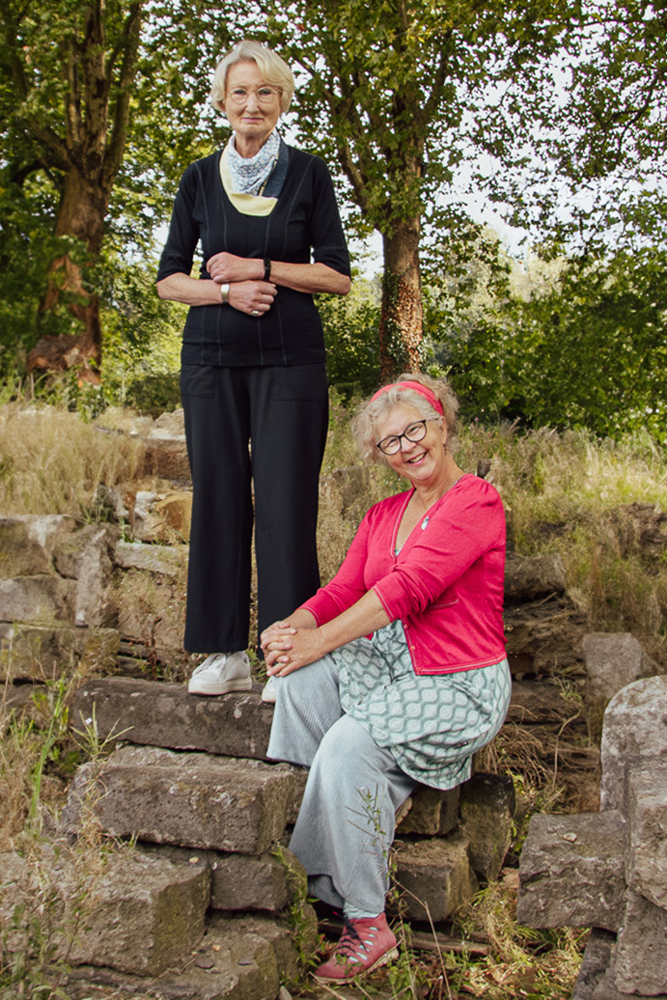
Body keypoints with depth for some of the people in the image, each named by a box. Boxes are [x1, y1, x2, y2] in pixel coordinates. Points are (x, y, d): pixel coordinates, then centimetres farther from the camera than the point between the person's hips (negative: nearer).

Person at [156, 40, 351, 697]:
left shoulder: (308, 174, 6)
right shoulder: (200, 179, 10)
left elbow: (338, 275, 2)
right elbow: (168, 278, 10)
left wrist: (258, 268, -8)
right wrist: (225, 291, -9)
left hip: (290, 357, -2)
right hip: (212, 358, 2)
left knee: (284, 500, -6)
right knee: (218, 496, 2)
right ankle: (225, 653, 10)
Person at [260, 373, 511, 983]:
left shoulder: (476, 502, -10)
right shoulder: (383, 516, 15)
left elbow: (408, 586, -21)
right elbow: (342, 591, 6)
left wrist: (318, 641, -22)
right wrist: (293, 625, -16)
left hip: (462, 687, -7)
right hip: (390, 666, 7)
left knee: (349, 744, -27)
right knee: (302, 678, -20)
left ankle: (367, 923, -13)